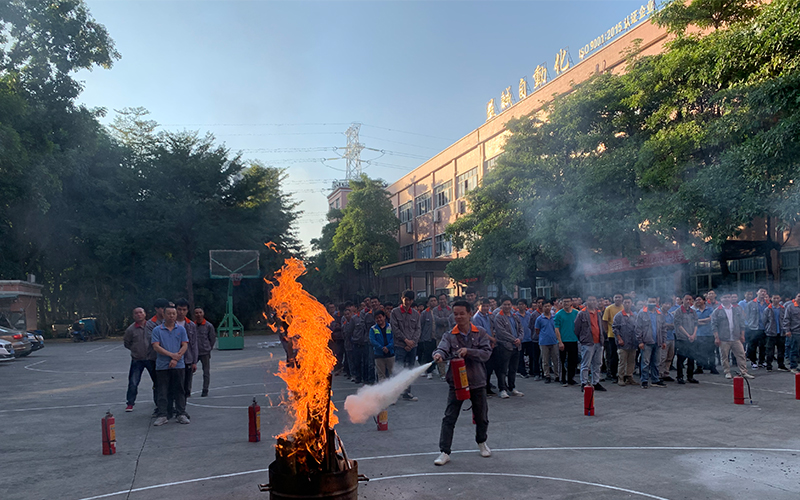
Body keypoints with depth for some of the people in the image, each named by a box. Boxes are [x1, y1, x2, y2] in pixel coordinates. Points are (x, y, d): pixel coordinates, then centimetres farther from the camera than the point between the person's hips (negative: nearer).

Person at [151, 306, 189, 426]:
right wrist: (171, 354, -14)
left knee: (179, 391, 5)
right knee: (162, 392, 2)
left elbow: (185, 346, 2)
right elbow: (156, 346, -5)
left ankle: (181, 414, 12)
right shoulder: (157, 330, 3)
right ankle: (162, 416, 8)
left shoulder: (181, 329, 8)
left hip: (178, 365, 1)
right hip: (162, 365, -1)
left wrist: (176, 359, -11)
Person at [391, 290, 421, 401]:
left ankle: (407, 393, 17)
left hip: (412, 346, 4)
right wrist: (406, 340, -10)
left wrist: (413, 341, -6)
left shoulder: (415, 314, 10)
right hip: (400, 345, -4)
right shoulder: (395, 312, 0)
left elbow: (417, 329, 9)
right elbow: (395, 328, -5)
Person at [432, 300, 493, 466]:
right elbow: (442, 348, -19)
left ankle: (482, 442, 43)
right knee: (449, 418, -4)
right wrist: (438, 354, -43)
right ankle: (445, 452, 2)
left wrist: (468, 351, -27)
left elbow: (487, 353, -11)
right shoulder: (450, 336, -3)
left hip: (477, 382, 1)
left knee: (481, 417, 16)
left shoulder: (480, 333, -2)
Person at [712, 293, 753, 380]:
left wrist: (742, 335, 7)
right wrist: (716, 337, -9)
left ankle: (744, 372, 5)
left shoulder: (737, 309, 10)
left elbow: (742, 322, 13)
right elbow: (714, 325, -3)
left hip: (736, 338, 2)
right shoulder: (717, 311, 0)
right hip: (723, 339, -2)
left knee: (741, 355, 0)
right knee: (725, 357, 3)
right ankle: (727, 372, 14)